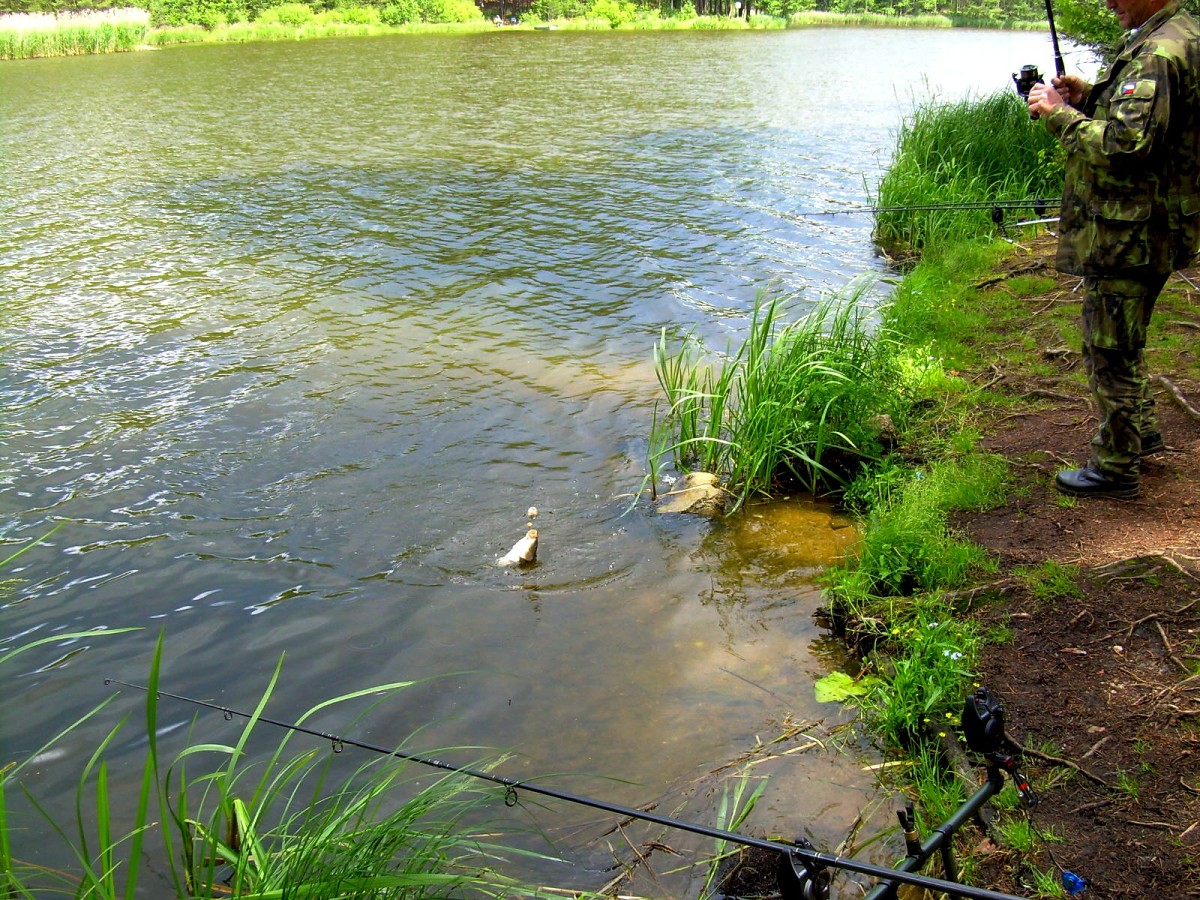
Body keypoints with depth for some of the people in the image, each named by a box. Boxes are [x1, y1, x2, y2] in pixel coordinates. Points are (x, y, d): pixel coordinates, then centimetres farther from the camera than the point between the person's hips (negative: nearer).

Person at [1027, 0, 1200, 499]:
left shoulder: (1159, 52, -22)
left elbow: (1125, 145, -30)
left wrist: (1059, 114, -19)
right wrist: (1091, 98, 8)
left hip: (1130, 235, -11)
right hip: (1141, 231, 11)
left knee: (1111, 351, -1)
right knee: (1120, 342, 24)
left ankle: (1116, 468, 10)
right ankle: (1139, 431, 39)